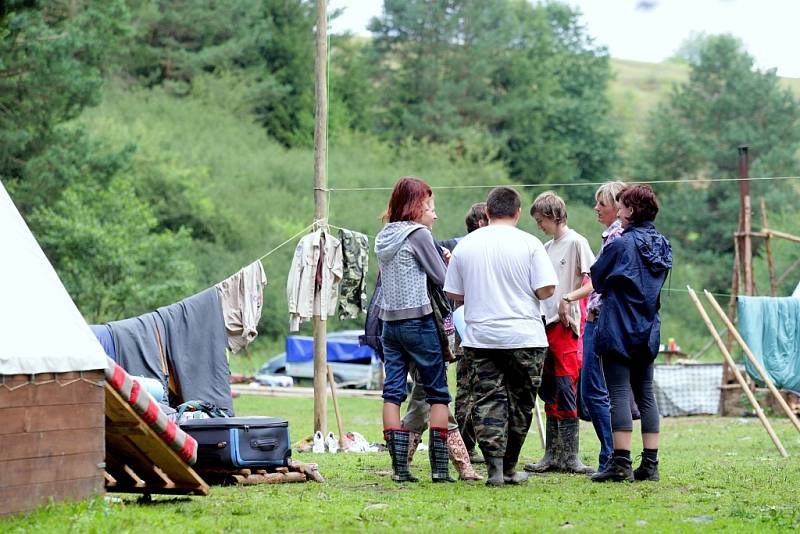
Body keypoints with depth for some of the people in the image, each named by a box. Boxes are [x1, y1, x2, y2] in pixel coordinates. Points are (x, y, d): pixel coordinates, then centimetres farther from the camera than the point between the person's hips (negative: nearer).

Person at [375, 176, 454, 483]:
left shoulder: (384, 237, 12)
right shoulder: (418, 234, -10)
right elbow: (442, 279, -7)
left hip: (389, 322, 6)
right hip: (418, 321, -6)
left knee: (392, 393, 3)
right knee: (438, 393, 2)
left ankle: (399, 466, -2)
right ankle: (439, 467, -3)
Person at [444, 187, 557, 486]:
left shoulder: (466, 245, 3)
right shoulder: (528, 243, -6)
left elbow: (453, 294, 7)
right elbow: (546, 290, -11)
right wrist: (521, 292, 10)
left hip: (480, 338, 2)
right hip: (524, 338, -2)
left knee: (487, 401, 2)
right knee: (519, 404, 10)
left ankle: (495, 468, -10)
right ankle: (509, 468, 15)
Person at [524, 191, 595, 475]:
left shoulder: (576, 242, -5)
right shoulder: (547, 248, 18)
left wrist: (568, 299, -21)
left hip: (566, 325, -8)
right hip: (546, 324, 8)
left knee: (566, 388, -10)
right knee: (549, 391, 9)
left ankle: (570, 456, -8)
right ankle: (552, 454, 13)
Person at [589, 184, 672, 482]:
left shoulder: (621, 244, -12)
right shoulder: (662, 245, 8)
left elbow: (596, 279, -2)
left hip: (618, 330, -7)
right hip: (648, 332, 7)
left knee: (619, 394, -5)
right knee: (645, 394, 10)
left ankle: (621, 464, -9)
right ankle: (650, 465, 8)